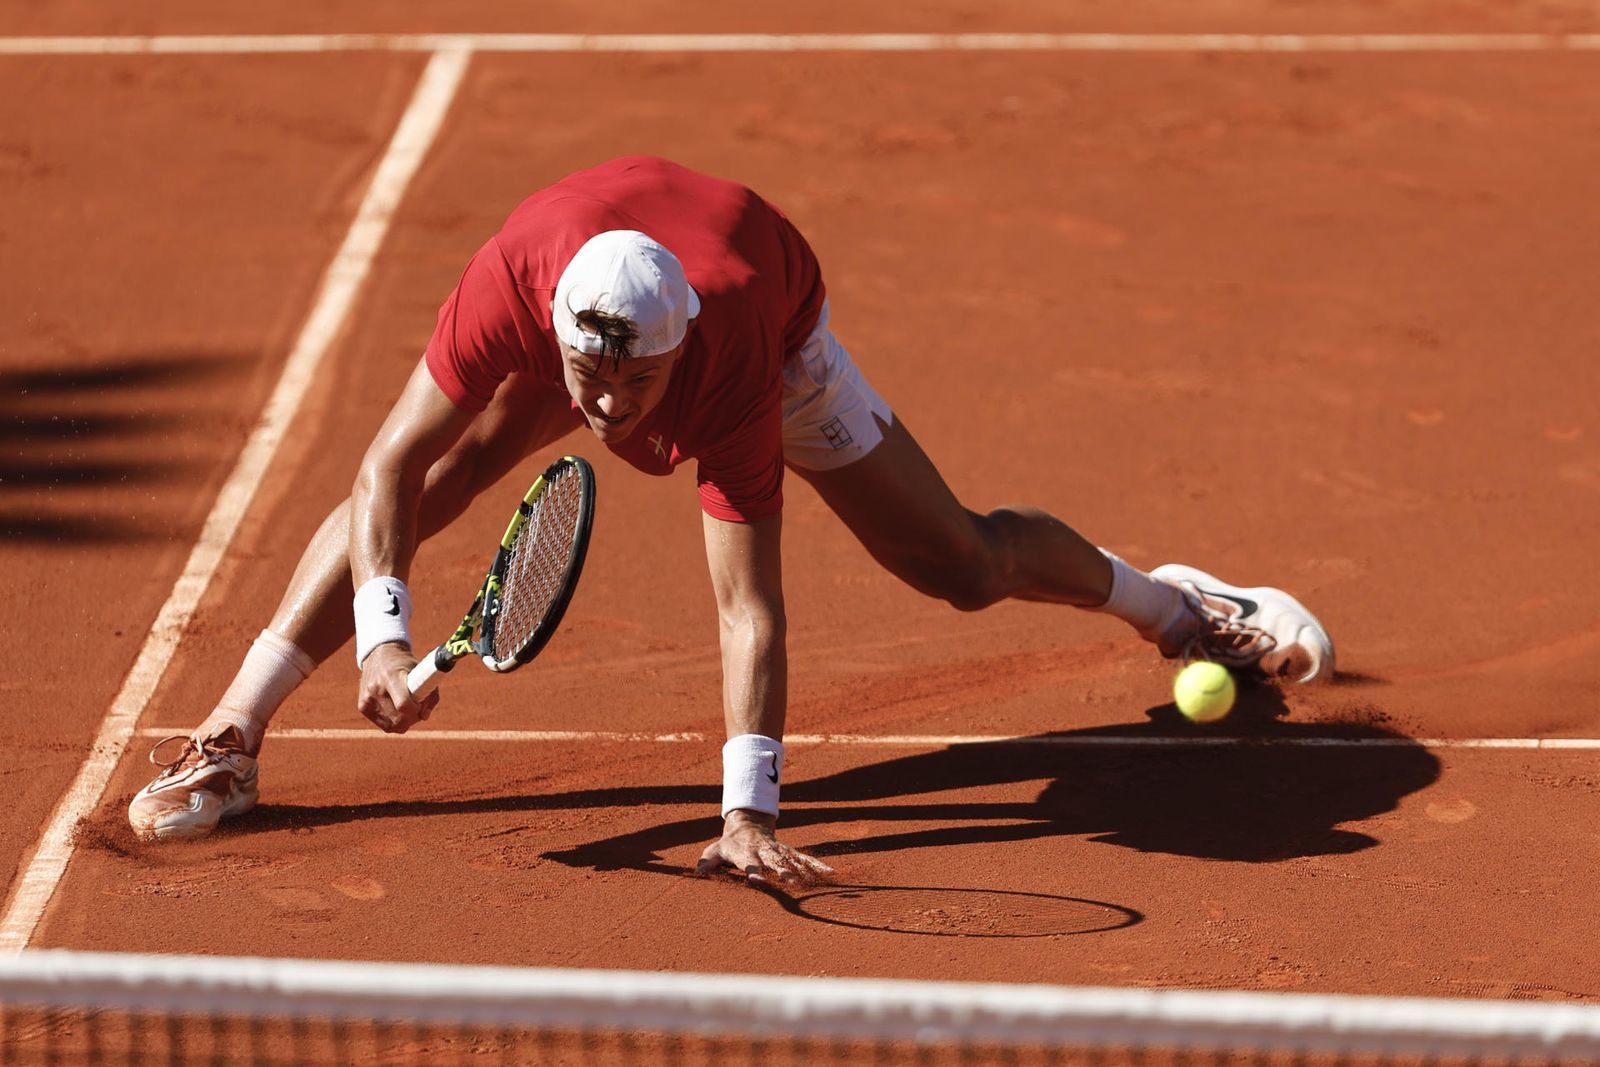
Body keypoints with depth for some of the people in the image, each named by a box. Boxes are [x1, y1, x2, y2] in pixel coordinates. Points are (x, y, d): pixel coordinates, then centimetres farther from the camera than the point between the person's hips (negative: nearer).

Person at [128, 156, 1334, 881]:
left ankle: (1168, 600, 30)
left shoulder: (731, 374, -47)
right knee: (420, 489, -17)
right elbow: (388, 467, -35)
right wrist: (384, 640, -48)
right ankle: (230, 740, -8)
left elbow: (748, 603, -46)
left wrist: (749, 813, -49)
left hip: (771, 323, -2)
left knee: (963, 563, 0)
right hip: (569, 300, 2)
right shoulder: (514, 282, -44)